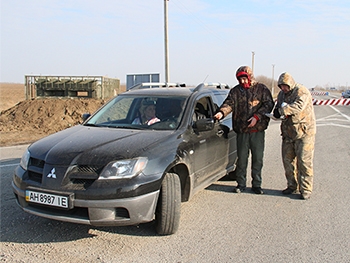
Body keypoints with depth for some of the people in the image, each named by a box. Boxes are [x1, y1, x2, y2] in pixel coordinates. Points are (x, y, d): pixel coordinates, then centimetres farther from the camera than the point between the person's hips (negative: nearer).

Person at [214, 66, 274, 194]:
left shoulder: (261, 89, 5)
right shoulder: (235, 91, 9)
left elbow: (268, 104, -2)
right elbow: (229, 103, -4)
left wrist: (257, 117, -15)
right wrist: (222, 112, -25)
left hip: (258, 130, 0)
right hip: (241, 130, 1)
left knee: (258, 158, 6)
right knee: (241, 158, 4)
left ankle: (256, 184, 19)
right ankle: (241, 184, 18)